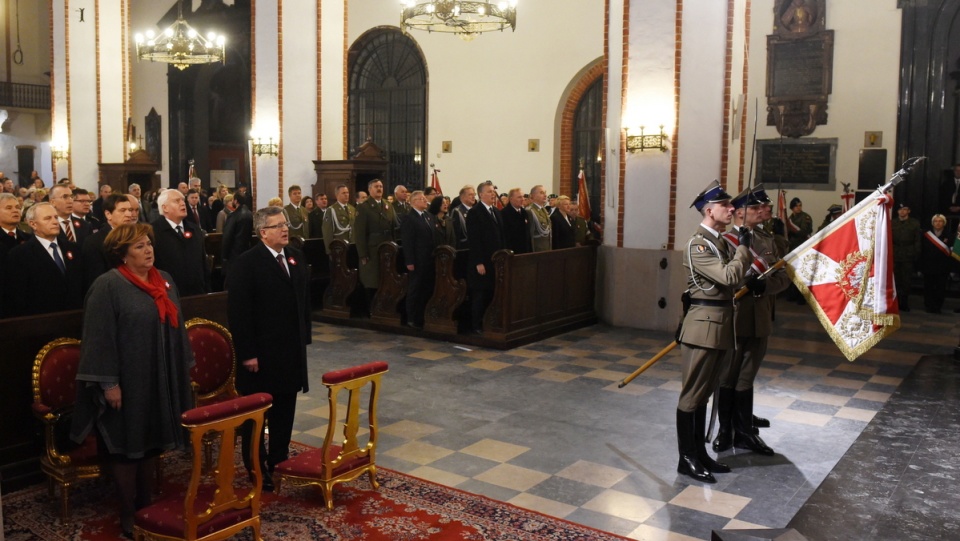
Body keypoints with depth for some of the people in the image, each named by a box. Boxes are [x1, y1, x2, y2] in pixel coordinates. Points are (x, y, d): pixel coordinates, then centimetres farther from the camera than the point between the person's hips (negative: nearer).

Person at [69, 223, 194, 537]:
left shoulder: (165, 281, 8)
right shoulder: (108, 286, -13)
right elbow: (100, 337, -15)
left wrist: (183, 369, 13)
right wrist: (109, 382, -18)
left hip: (161, 381, 6)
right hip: (127, 382, -6)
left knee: (152, 443, 15)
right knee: (126, 447, 6)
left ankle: (146, 507, 29)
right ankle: (128, 516, 19)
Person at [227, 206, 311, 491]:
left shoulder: (296, 257, 8)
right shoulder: (246, 263, -13)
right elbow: (238, 312, -15)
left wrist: (304, 336, 9)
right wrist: (247, 353, -17)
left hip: (291, 350, 6)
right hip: (261, 352, -6)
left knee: (285, 410, 14)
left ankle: (279, 461, 29)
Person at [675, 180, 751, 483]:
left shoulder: (719, 242, 15)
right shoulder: (697, 245, -15)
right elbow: (730, 276, -23)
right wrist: (744, 247, -11)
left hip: (719, 325, 10)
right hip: (703, 327, -10)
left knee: (704, 393, 15)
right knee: (692, 394, -1)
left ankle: (699, 453, 24)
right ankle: (687, 459, 7)